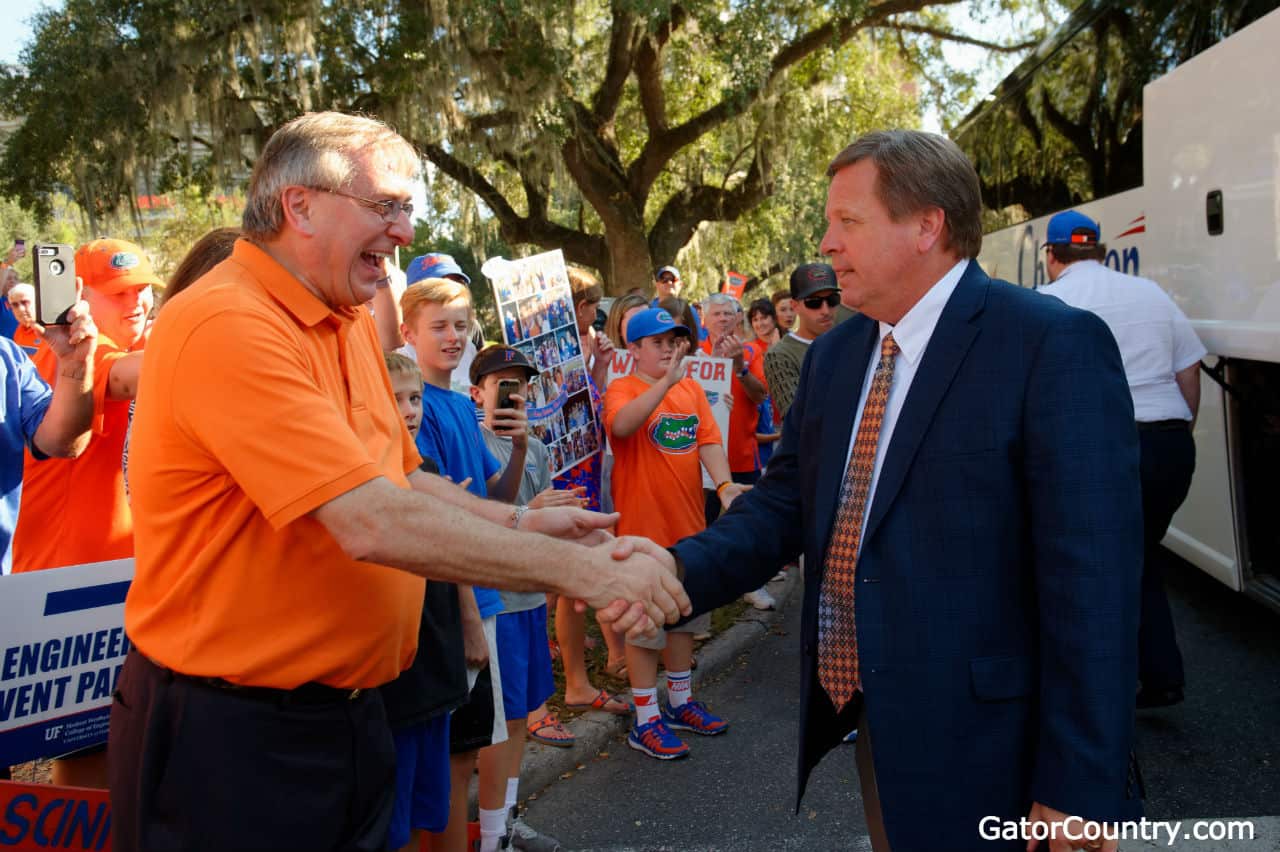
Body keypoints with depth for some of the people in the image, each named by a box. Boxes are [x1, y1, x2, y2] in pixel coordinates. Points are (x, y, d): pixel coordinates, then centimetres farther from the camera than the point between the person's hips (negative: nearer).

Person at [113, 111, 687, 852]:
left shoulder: (352, 323, 6)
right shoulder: (229, 326, -23)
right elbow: (373, 523, -29)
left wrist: (519, 523, -1)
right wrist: (579, 571, -25)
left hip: (349, 707, 8)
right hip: (232, 733, -8)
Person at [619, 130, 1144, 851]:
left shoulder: (1054, 345, -15)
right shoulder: (833, 356, 7)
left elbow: (1091, 576, -19)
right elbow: (786, 501, 7)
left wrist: (1079, 789, -18)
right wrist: (680, 568, -12)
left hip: (986, 745, -6)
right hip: (868, 727, 7)